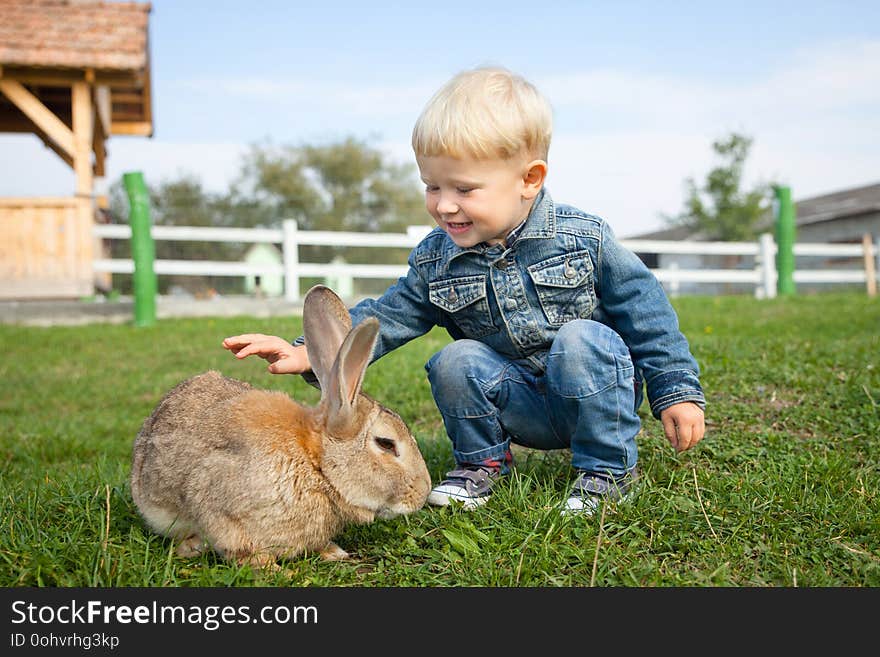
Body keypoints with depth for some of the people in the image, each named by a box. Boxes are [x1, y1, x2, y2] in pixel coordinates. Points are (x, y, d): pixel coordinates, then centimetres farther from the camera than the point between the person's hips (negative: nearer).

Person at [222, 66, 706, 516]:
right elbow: (385, 319, -4)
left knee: (579, 341, -32)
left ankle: (608, 468, -11)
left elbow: (646, 313, -7)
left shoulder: (583, 238, -13)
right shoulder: (435, 262, -5)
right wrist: (310, 352, -17)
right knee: (457, 361, -23)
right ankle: (483, 462, 3)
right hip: (521, 406, 2)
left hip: (597, 391, -2)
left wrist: (677, 392, -7)